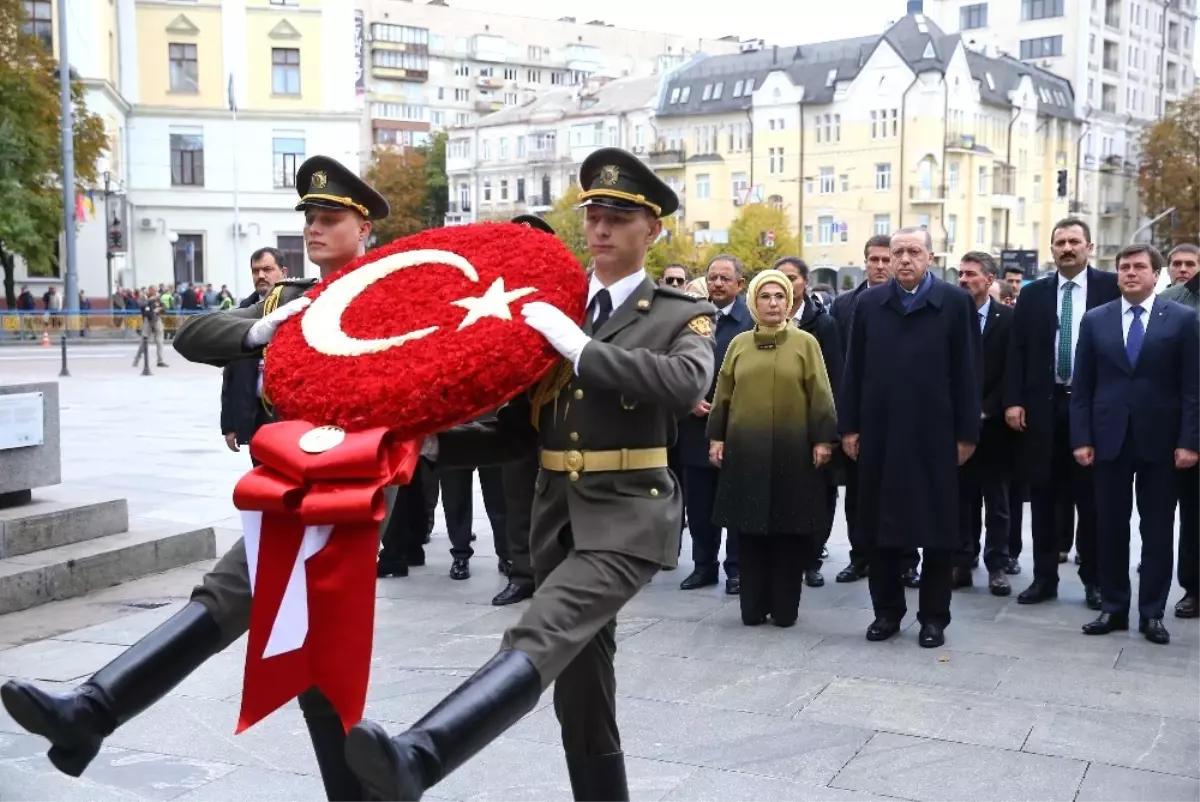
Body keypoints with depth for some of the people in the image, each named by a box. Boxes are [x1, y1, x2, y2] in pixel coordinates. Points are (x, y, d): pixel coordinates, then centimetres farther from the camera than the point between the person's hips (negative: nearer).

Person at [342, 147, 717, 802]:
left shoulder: (684, 317, 2)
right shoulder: (547, 312, 13)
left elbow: (687, 384, -22)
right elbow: (516, 431, 13)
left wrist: (580, 347, -22)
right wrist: (433, 442, -4)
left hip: (627, 515, -6)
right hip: (556, 515, 6)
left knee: (538, 639, -28)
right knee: (581, 685, 11)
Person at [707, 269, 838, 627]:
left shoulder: (805, 342, 2)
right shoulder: (739, 344, 8)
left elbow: (820, 394, -1)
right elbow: (723, 394, 10)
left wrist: (823, 439, -7)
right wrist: (716, 437, 4)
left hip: (792, 450, -2)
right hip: (746, 449, 2)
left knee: (790, 530, 3)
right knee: (750, 529, 5)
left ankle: (785, 607, 12)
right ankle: (753, 607, 14)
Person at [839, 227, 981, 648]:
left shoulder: (955, 302, -1)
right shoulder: (869, 303, 6)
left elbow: (966, 371, -3)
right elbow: (854, 369, 7)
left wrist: (967, 432, -6)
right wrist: (849, 426, 3)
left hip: (935, 433, -2)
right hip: (880, 432, 2)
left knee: (937, 527, 5)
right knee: (881, 524, 8)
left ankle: (934, 616, 16)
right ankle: (887, 610, 20)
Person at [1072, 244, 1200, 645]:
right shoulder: (1095, 320, 6)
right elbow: (1082, 385, 5)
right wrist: (1081, 438, -2)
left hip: (1159, 440, -2)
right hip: (1110, 438, 2)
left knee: (1157, 530, 5)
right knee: (1110, 527, 7)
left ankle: (1152, 613, 14)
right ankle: (1113, 608, 17)